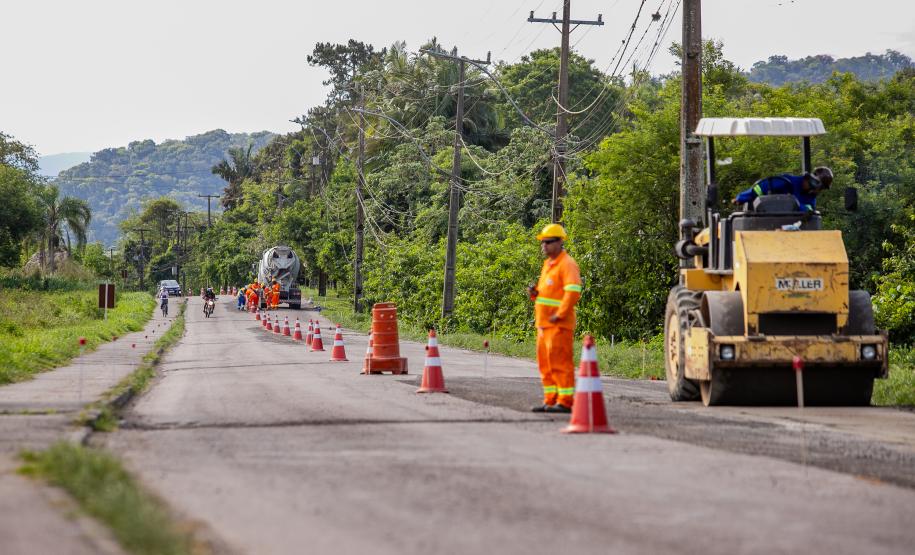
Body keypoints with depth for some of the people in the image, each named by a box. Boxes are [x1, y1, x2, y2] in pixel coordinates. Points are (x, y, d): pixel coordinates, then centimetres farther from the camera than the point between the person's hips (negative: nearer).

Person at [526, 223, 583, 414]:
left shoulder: (567, 264, -10)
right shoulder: (547, 264, 20)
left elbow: (574, 291, -21)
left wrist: (560, 314, -21)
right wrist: (534, 293, 8)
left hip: (559, 325, -10)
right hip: (543, 323, 10)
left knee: (560, 362, -9)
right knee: (545, 363, 12)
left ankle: (565, 402, -7)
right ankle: (550, 400, 18)